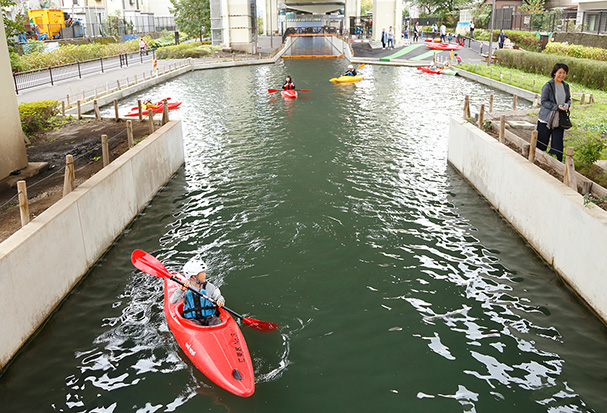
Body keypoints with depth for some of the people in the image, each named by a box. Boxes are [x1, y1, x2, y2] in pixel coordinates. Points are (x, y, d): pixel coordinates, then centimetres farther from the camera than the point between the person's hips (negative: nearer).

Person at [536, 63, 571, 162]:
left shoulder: (566, 86, 9)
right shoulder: (548, 85, -10)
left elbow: (568, 99, 21)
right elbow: (543, 101, -13)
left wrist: (567, 105, -3)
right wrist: (557, 107, -21)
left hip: (559, 120, 5)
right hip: (546, 118, -5)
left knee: (558, 142, 5)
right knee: (542, 141, 3)